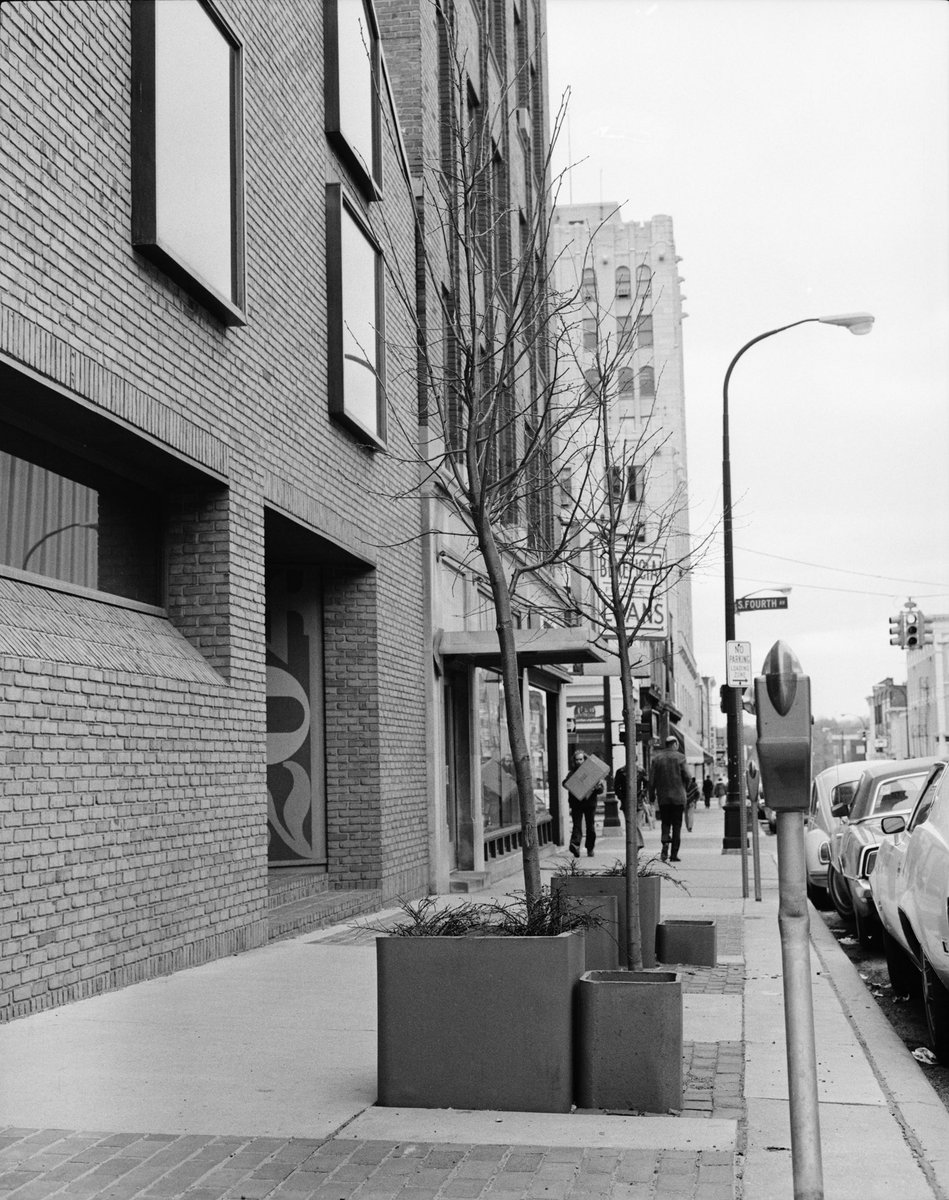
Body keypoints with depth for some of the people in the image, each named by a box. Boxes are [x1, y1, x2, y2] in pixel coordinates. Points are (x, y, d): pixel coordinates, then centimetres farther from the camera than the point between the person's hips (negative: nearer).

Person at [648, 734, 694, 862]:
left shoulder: (656, 758, 1)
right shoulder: (680, 757, -6)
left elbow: (651, 779, 0)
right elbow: (687, 777, -8)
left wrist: (652, 795, 9)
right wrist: (685, 788, 11)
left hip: (662, 797, 2)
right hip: (678, 796, -2)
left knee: (665, 823, 14)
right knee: (676, 825, 4)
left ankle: (665, 842, -12)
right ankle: (674, 854, 2)